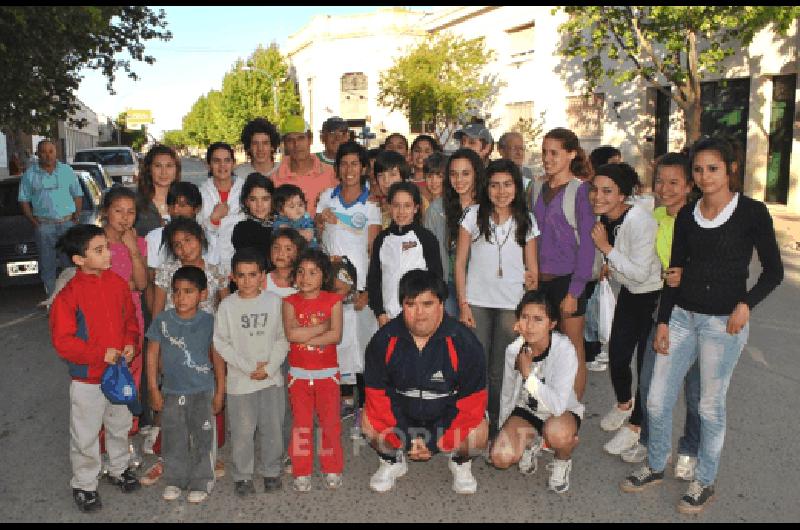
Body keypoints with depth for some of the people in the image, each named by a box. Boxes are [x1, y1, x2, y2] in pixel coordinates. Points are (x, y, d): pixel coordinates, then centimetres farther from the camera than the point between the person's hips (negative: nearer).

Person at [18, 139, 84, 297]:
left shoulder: (67, 171, 8)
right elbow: (24, 200, 7)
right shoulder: (30, 174, 5)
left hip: (67, 222, 1)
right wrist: (34, 222, -3)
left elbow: (78, 195, 11)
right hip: (44, 225, 0)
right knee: (47, 263, 3)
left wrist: (75, 218, 0)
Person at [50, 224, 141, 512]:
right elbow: (63, 342, -19)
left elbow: (130, 318, 9)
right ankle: (84, 484, 31)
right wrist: (101, 354, -22)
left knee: (120, 426, 22)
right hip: (87, 379, -5)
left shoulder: (118, 283, -4)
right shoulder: (68, 295, -20)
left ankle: (119, 469, 44)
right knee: (85, 436, 10)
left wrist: (131, 343, -8)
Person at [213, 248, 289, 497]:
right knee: (242, 430, 5)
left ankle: (271, 472, 26)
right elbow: (221, 343, -5)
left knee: (272, 428, 9)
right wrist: (248, 367, -11)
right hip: (240, 380, -1)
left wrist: (269, 367, -10)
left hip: (271, 377, 1)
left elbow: (282, 339, 0)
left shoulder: (274, 301, -2)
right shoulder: (227, 305, -5)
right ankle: (242, 476, 22)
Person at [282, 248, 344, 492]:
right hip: (298, 373, 1)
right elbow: (291, 333, -17)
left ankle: (332, 470, 22)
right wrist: (322, 327, -16)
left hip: (327, 372, -1)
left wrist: (305, 337, -18)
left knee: (330, 422, 7)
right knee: (301, 424, 9)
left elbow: (336, 335, -15)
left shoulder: (333, 300, -3)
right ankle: (301, 473, 20)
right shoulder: (291, 302, -1)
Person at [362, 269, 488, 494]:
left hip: (447, 416, -1)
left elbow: (472, 399, -15)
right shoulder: (383, 340, -13)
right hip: (401, 416, 2)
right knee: (368, 423, -25)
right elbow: (377, 394, -9)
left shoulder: (464, 342, -18)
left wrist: (434, 445, -18)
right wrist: (405, 441, -15)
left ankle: (460, 462, 9)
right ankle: (392, 460, 9)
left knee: (478, 434, -29)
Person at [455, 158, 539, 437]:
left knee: (500, 370, 6)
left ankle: (496, 423, 23)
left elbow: (532, 268, 7)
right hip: (477, 302, 0)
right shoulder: (474, 216, -2)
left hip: (512, 304, 1)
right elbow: (460, 263, -1)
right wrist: (463, 304, -6)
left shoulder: (526, 221, 3)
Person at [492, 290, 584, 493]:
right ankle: (531, 442, 16)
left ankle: (563, 462, -1)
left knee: (556, 432, -39)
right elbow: (507, 394, 3)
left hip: (562, 411, -3)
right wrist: (505, 430, 12)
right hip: (526, 409, 3)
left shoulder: (564, 350, -28)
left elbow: (558, 405, -37)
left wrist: (528, 374, -38)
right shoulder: (513, 350, -15)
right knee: (501, 457, -19)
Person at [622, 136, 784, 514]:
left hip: (724, 323, -4)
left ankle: (704, 482, 27)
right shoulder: (686, 215, 5)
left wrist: (746, 303, -16)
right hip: (681, 316, 4)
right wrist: (663, 321, 5)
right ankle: (655, 467, 29)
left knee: (710, 406, 7)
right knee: (657, 400, 7)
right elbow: (674, 271, 9)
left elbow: (773, 270, -1)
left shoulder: (752, 212, -7)